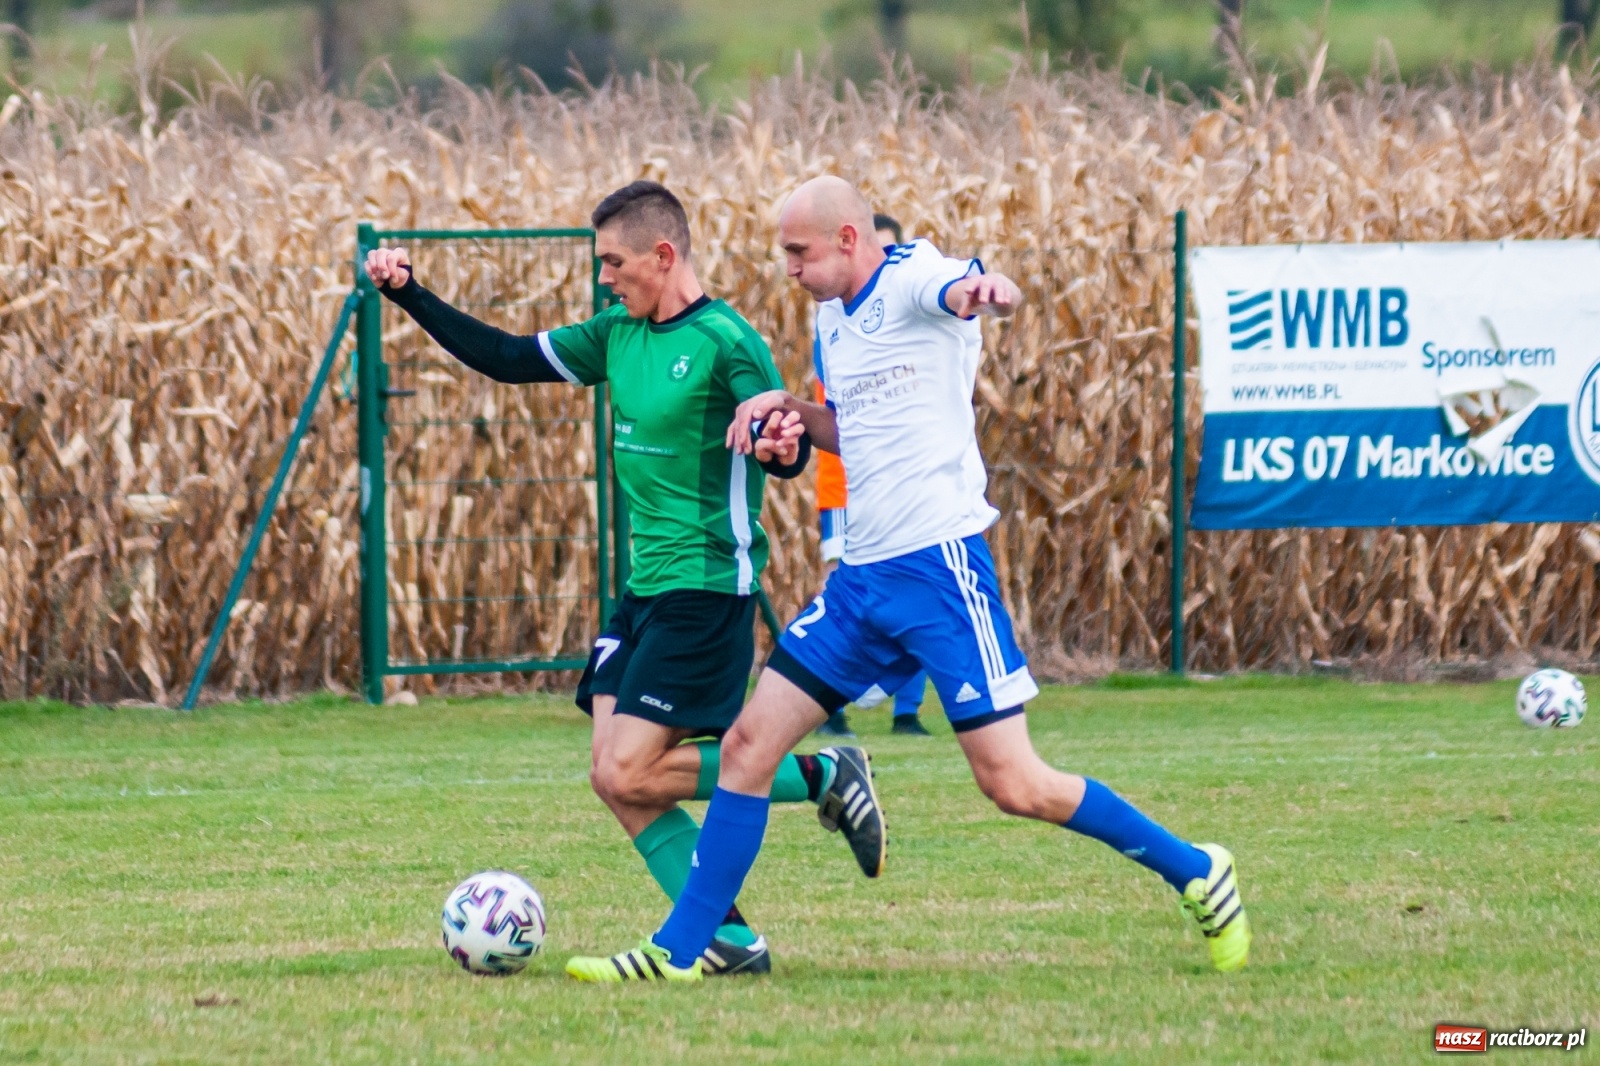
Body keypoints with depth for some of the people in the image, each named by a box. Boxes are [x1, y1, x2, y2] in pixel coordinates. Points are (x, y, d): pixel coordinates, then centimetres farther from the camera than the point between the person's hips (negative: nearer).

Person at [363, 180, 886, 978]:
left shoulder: (725, 342, -14)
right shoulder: (617, 336, 10)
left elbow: (787, 448, -20)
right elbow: (507, 359, 17)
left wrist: (782, 446, -44)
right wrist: (408, 295, 11)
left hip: (706, 590, -8)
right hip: (644, 589, 8)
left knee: (627, 775, -14)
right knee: (615, 773, -1)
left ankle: (823, 778, 0)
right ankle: (729, 940, 4)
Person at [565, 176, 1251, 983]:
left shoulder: (910, 277, -9)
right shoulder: (833, 319, 17)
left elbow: (958, 290, -33)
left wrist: (986, 290, -59)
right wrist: (792, 410, 8)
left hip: (938, 561, -8)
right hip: (862, 578, 8)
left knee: (1012, 784, -10)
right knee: (749, 743, 3)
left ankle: (1195, 873, 7)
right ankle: (678, 950, 9)